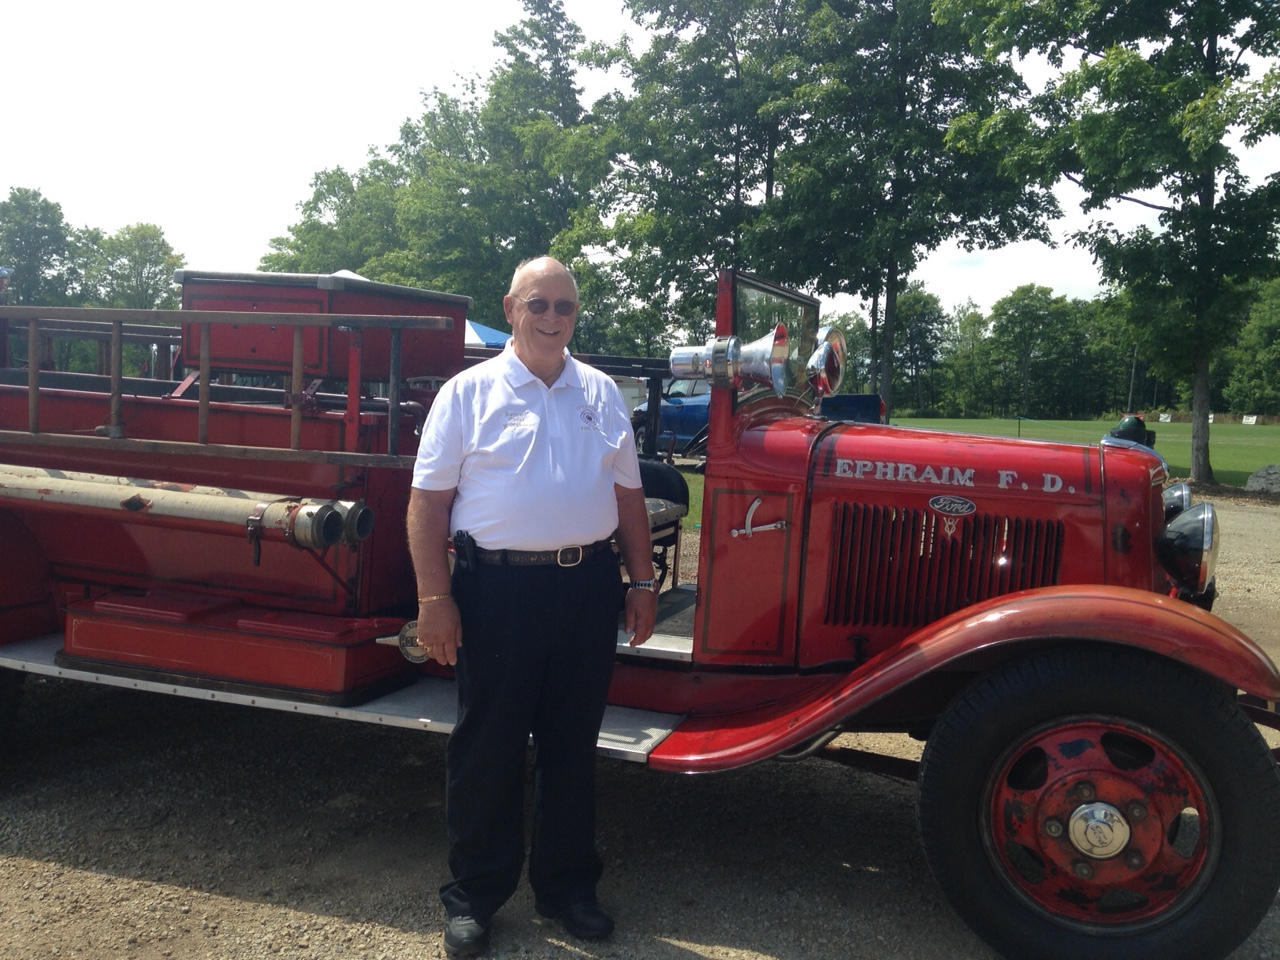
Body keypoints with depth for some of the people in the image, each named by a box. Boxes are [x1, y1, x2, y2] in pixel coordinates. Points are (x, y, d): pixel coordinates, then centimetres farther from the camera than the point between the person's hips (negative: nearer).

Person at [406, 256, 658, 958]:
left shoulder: (601, 394, 12)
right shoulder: (468, 392, 0)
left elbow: (627, 494, 14)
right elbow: (428, 499, -4)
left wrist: (641, 584, 9)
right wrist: (434, 598, -10)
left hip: (589, 587, 4)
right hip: (497, 588, -3)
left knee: (572, 743, 14)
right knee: (486, 746, 7)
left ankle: (567, 888, 31)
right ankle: (473, 898, 25)